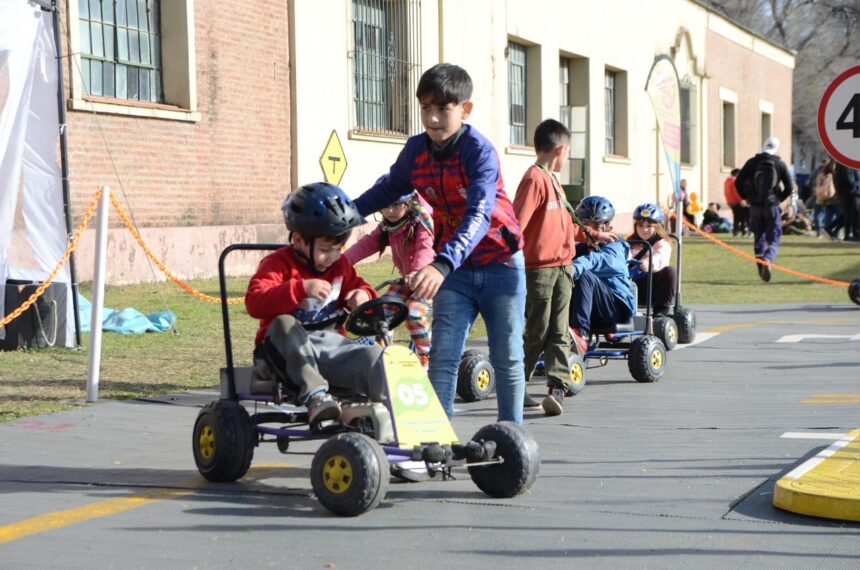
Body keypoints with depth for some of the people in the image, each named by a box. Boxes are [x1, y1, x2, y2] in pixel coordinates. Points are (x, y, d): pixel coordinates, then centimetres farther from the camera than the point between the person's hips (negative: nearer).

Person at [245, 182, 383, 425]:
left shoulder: (340, 265, 14)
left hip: (329, 344, 4)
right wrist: (302, 288, -34)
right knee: (284, 324, -38)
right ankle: (314, 395, -46)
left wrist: (363, 296, 2)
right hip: (286, 350, -4)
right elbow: (254, 303, -23)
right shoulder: (278, 264, -6)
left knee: (373, 356, -25)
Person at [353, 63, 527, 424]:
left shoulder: (479, 151, -23)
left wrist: (443, 264, -50)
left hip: (501, 265, -4)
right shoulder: (416, 150, -6)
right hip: (455, 270, 4)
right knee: (442, 357, -6)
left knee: (507, 358, 4)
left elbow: (479, 215, -36)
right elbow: (389, 190, 16)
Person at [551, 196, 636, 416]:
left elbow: (595, 260, -17)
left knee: (584, 277, -31)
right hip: (589, 311, 4)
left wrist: (575, 268, -41)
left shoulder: (615, 249, 7)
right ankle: (557, 393, -41)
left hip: (617, 307, -4)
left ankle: (580, 333, -44)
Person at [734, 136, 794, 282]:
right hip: (772, 206, -1)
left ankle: (760, 261, 4)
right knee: (773, 240, 2)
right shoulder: (780, 164, 0)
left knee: (758, 238, 16)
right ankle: (767, 260, -26)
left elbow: (739, 182, -4)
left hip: (755, 206, 1)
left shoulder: (752, 162, 0)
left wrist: (746, 198, 10)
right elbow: (789, 187, -1)